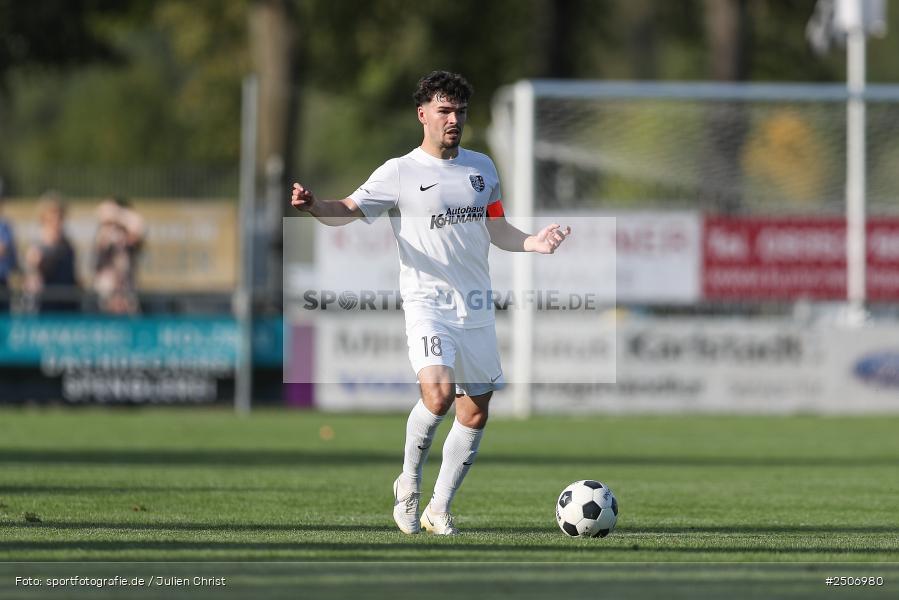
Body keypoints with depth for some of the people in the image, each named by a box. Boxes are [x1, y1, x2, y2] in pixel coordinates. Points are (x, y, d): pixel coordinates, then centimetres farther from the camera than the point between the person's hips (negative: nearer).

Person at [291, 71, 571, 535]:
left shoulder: (482, 167, 12)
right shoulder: (399, 173, -3)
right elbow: (348, 210, -8)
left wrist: (534, 243, 0)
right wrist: (314, 206, -30)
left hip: (477, 308, 5)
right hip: (428, 303, -5)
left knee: (475, 414, 5)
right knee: (437, 393, -25)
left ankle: (439, 509, 18)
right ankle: (409, 480, -2)